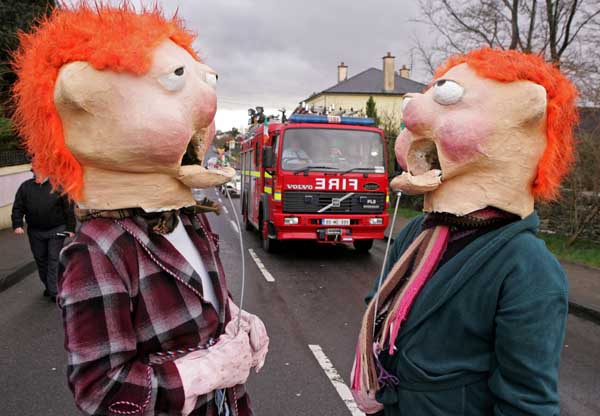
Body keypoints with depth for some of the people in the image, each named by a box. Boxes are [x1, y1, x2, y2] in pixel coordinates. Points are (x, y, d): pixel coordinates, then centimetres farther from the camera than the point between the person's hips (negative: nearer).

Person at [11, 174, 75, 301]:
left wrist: (70, 228, -7)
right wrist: (17, 225, -9)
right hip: (35, 232, 4)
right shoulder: (25, 187, 4)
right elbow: (17, 208, 5)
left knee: (54, 259, -4)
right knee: (40, 259, 13)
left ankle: (54, 291, 0)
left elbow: (68, 208, -4)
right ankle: (48, 286, 30)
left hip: (56, 230, -4)